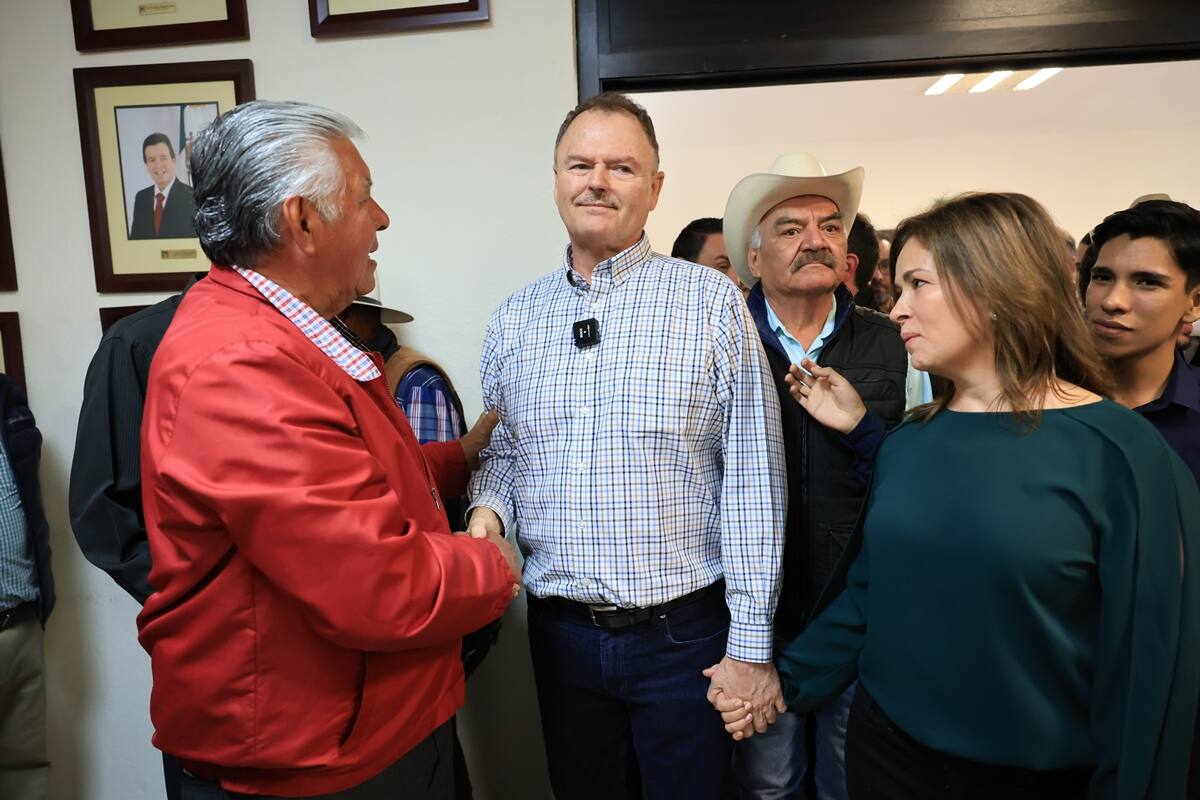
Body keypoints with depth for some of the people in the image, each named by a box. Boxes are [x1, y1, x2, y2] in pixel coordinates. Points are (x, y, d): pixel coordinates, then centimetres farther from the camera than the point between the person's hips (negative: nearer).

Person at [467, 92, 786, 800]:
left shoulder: (714, 304, -8)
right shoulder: (515, 322, 4)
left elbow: (753, 485, -8)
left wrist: (751, 647, -8)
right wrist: (487, 509, -10)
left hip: (683, 633, -3)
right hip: (561, 632, 4)